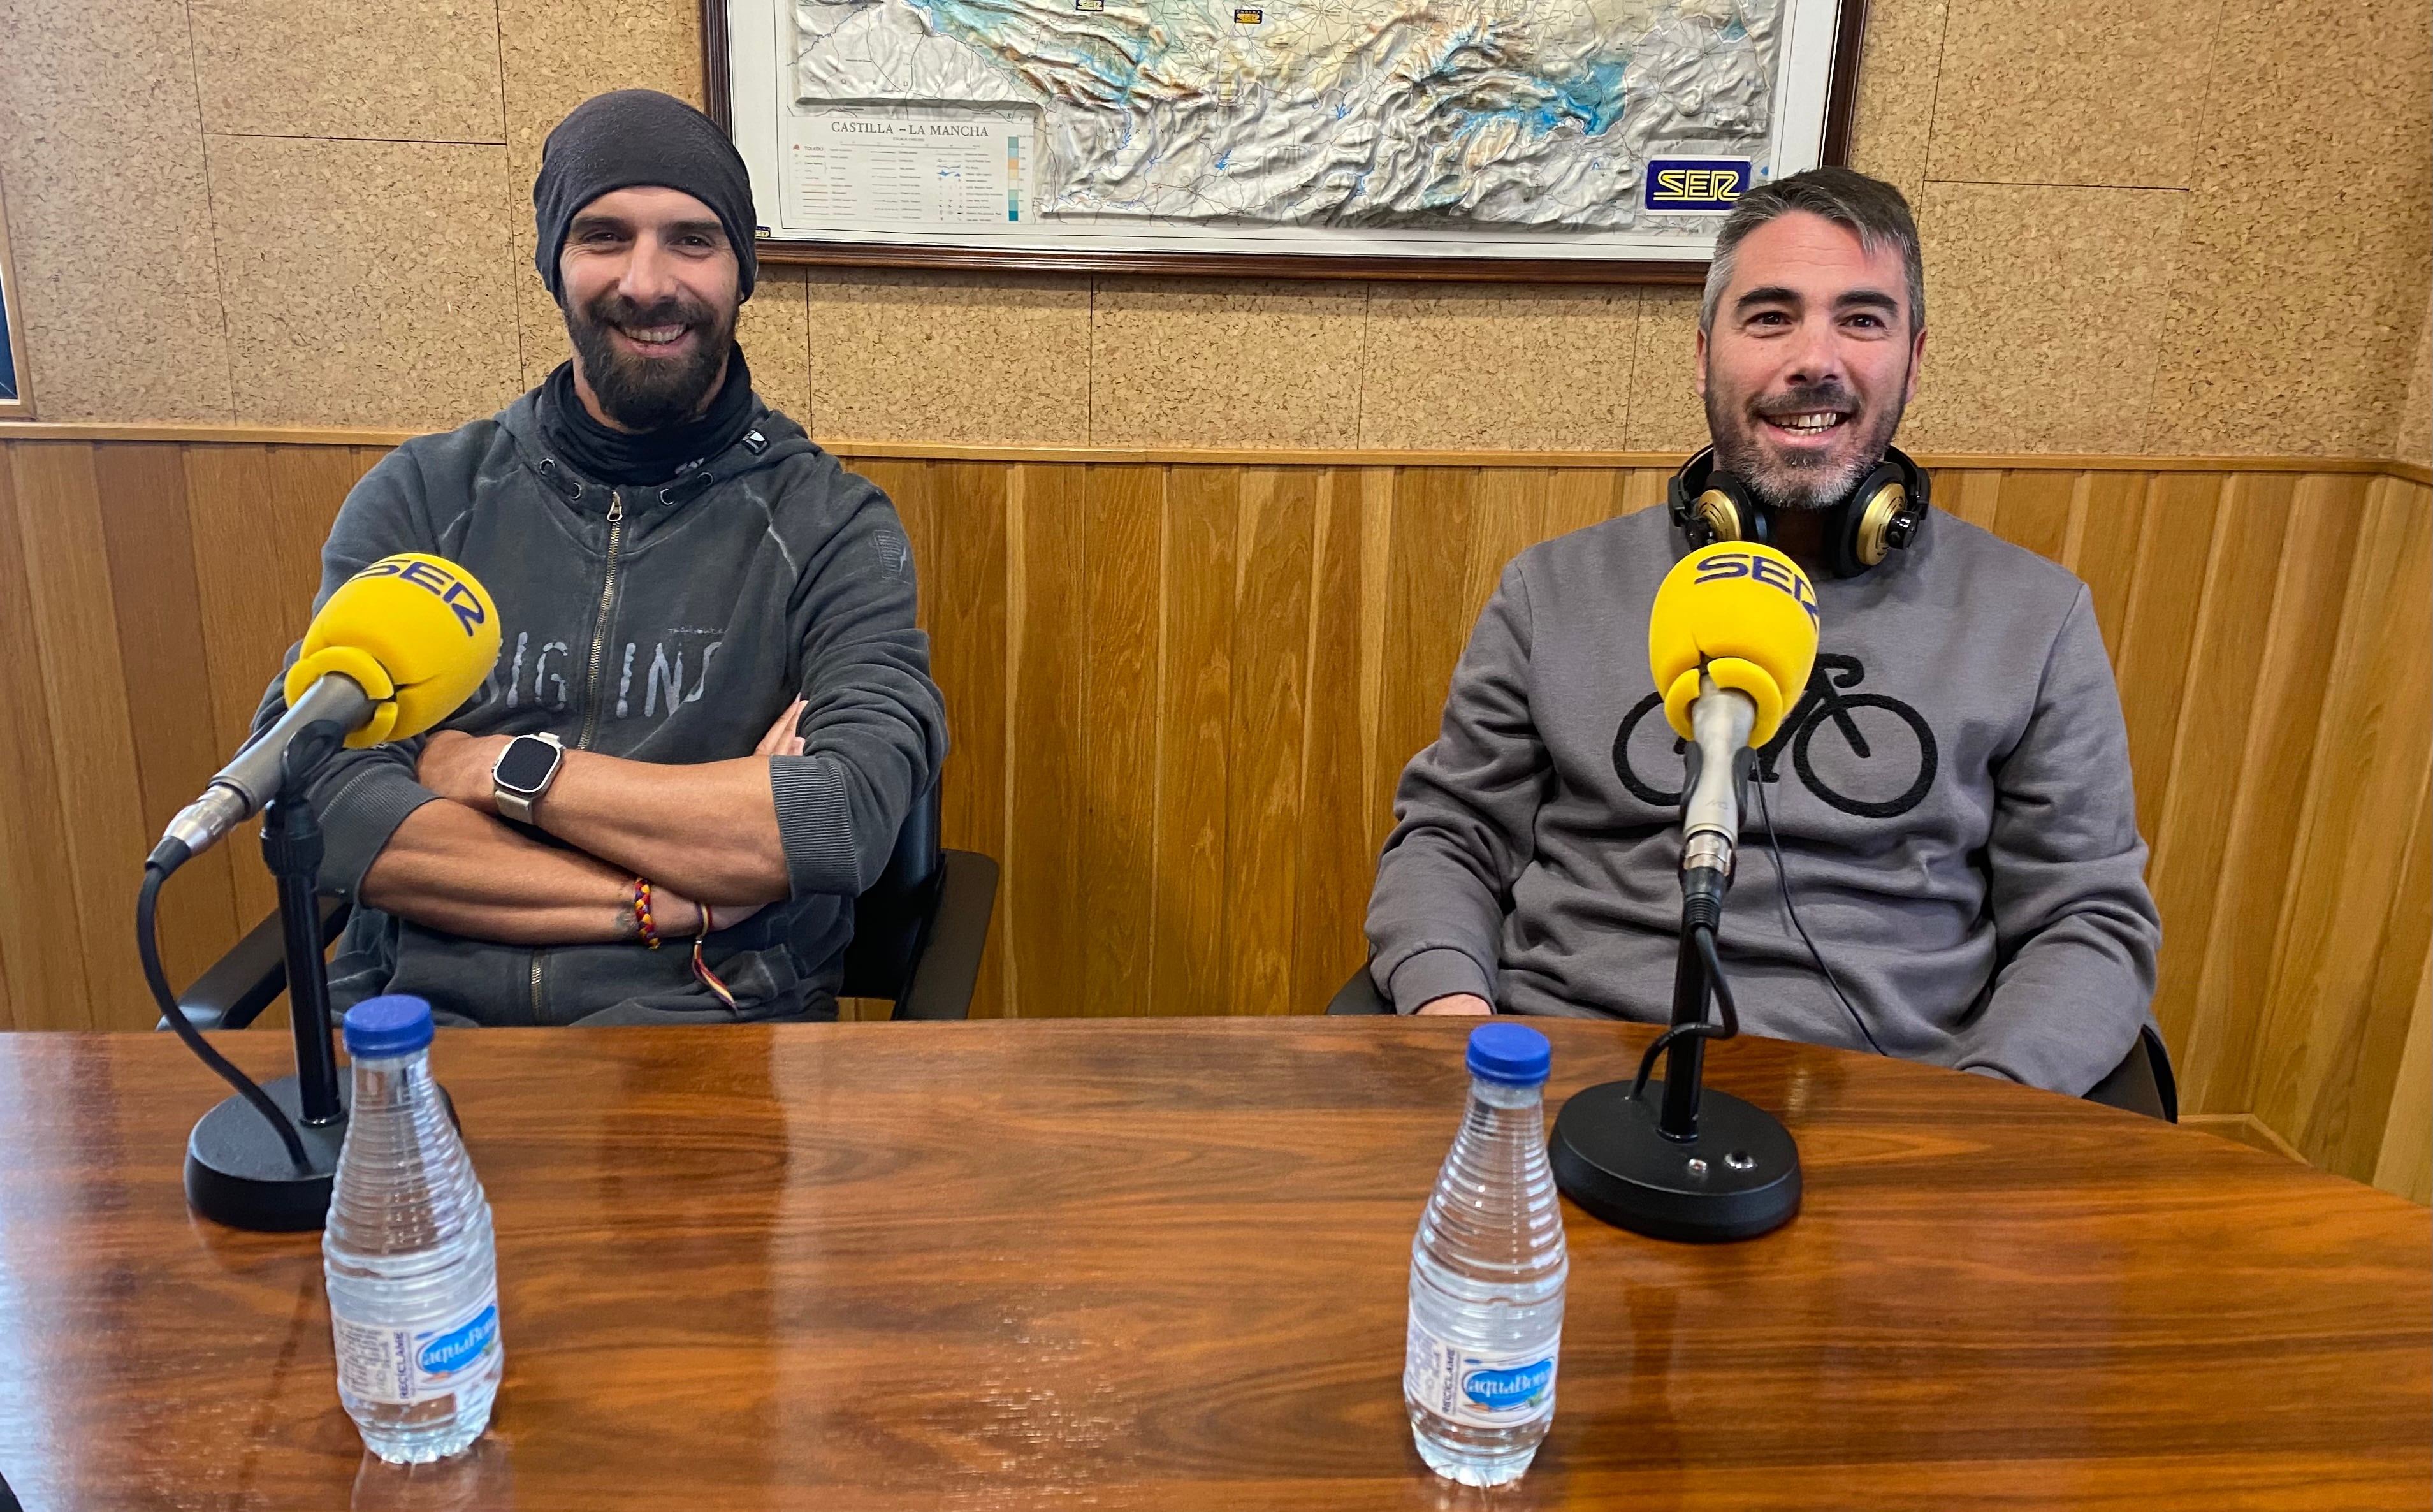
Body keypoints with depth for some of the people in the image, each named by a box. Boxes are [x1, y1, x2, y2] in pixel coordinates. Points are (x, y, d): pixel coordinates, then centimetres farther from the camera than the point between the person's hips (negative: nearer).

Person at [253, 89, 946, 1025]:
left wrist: (506, 765, -6)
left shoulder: (831, 525, 4)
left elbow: (850, 819, -12)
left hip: (701, 1018, -2)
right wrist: (669, 899, -12)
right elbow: (310, 797, -3)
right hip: (419, 1006, 3)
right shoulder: (419, 496, 10)